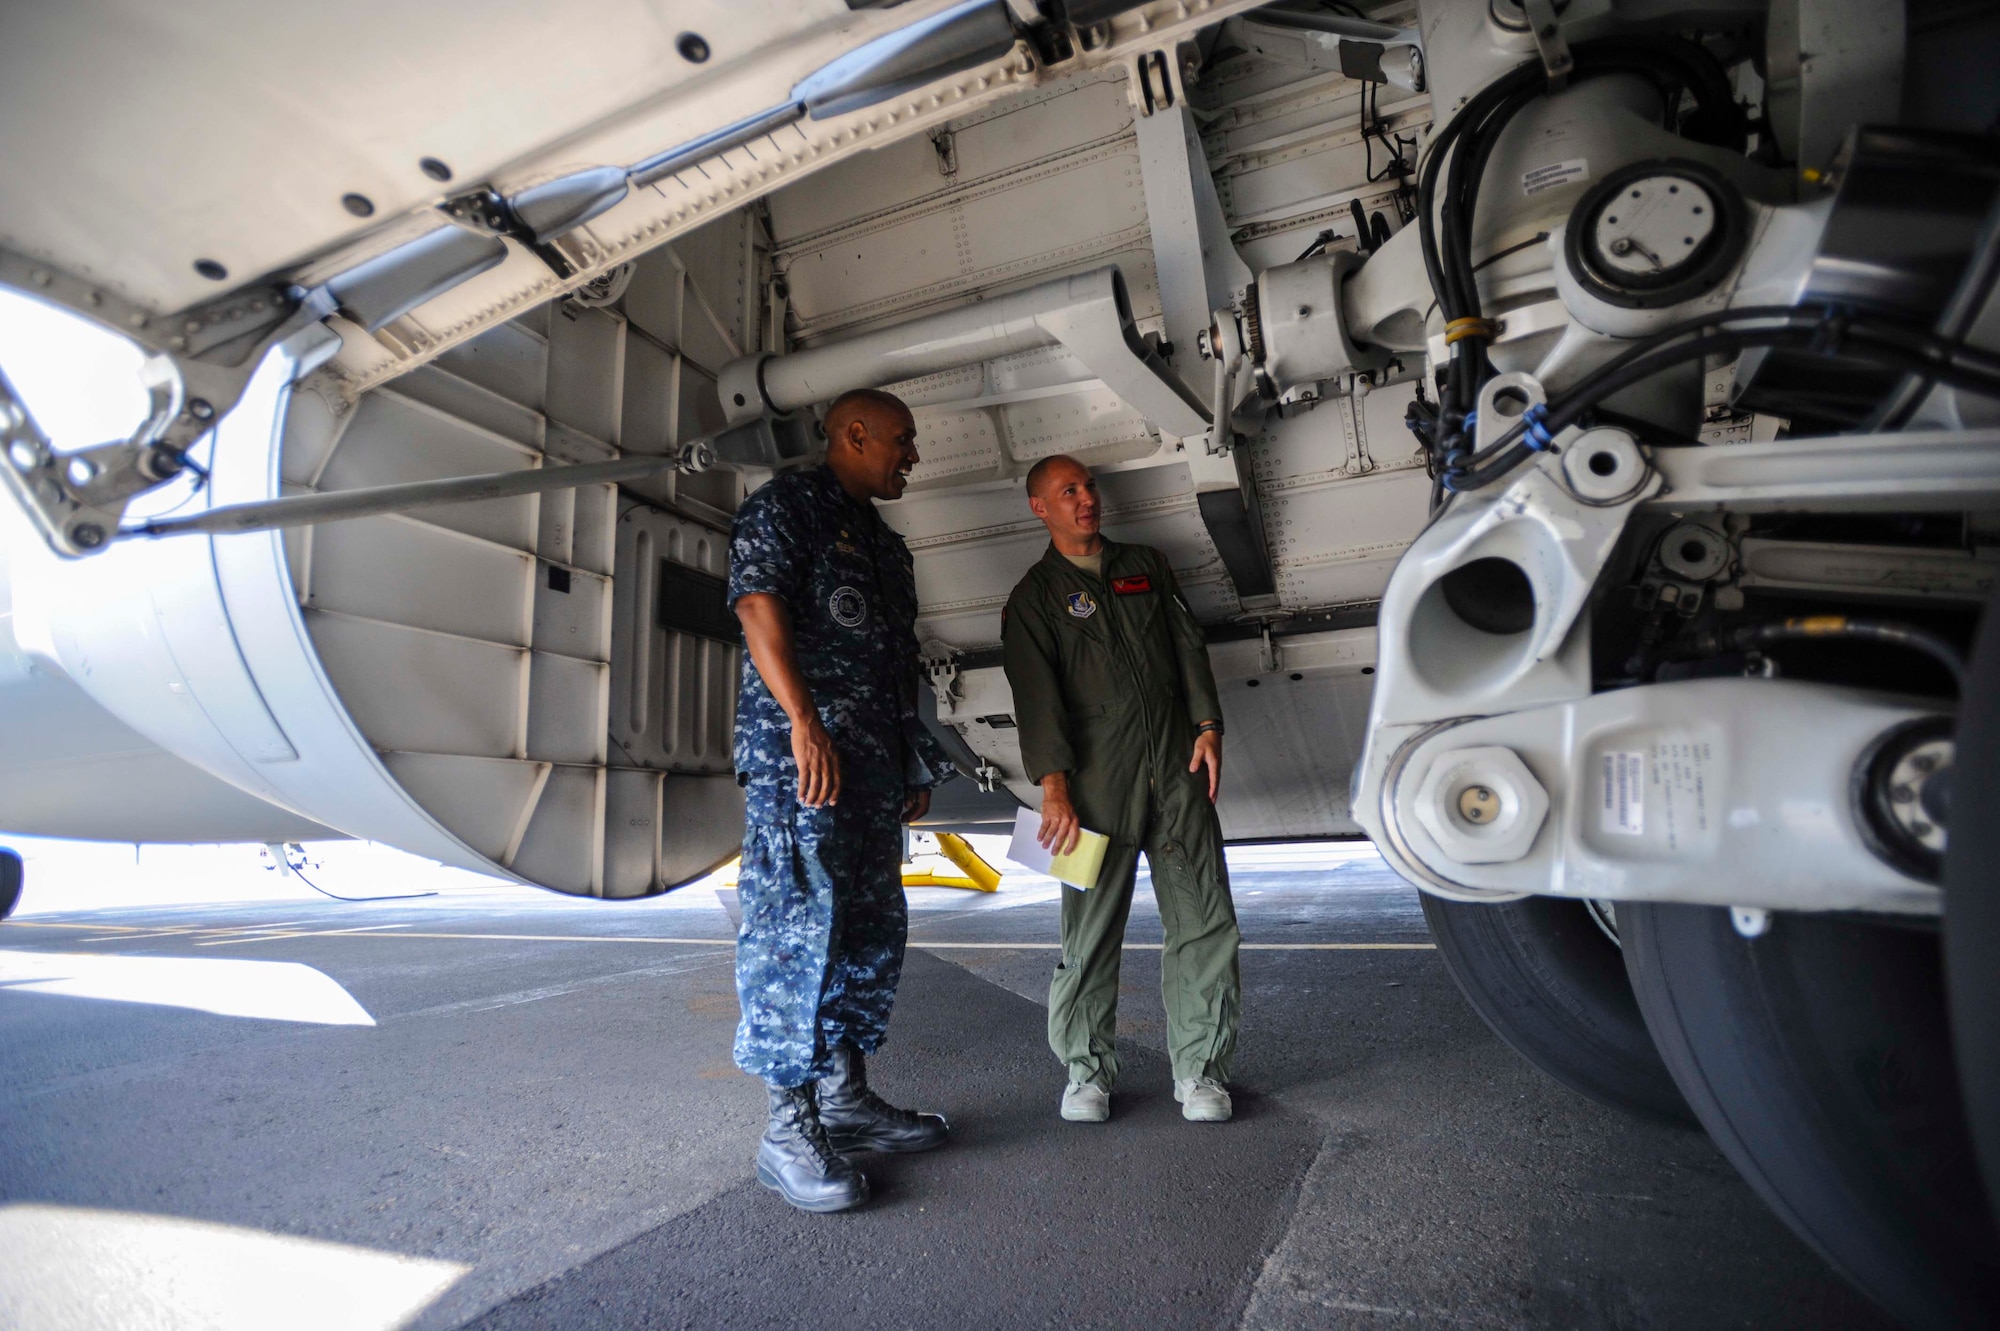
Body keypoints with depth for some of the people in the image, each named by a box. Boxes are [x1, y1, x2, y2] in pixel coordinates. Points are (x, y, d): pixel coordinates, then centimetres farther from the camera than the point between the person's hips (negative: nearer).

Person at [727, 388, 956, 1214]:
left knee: (873, 929, 11)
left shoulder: (885, 543, 26)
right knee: (798, 926, -9)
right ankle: (789, 1129, 1)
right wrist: (804, 722, -23)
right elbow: (759, 608, -13)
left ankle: (845, 1097, 23)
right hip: (799, 753, -9)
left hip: (876, 759, 9)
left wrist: (917, 760, 19)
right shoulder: (784, 508, 1)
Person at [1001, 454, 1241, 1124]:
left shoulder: (1145, 564, 20)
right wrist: (1053, 786, -16)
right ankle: (1087, 1069, 17)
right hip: (1097, 776, -3)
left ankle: (1200, 1068, 14)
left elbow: (1188, 644, 17)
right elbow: (1036, 694, -5)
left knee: (1204, 920, 1)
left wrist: (1207, 726, 4)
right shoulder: (1034, 597, 7)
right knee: (1091, 929, 1)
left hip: (1177, 767, 3)